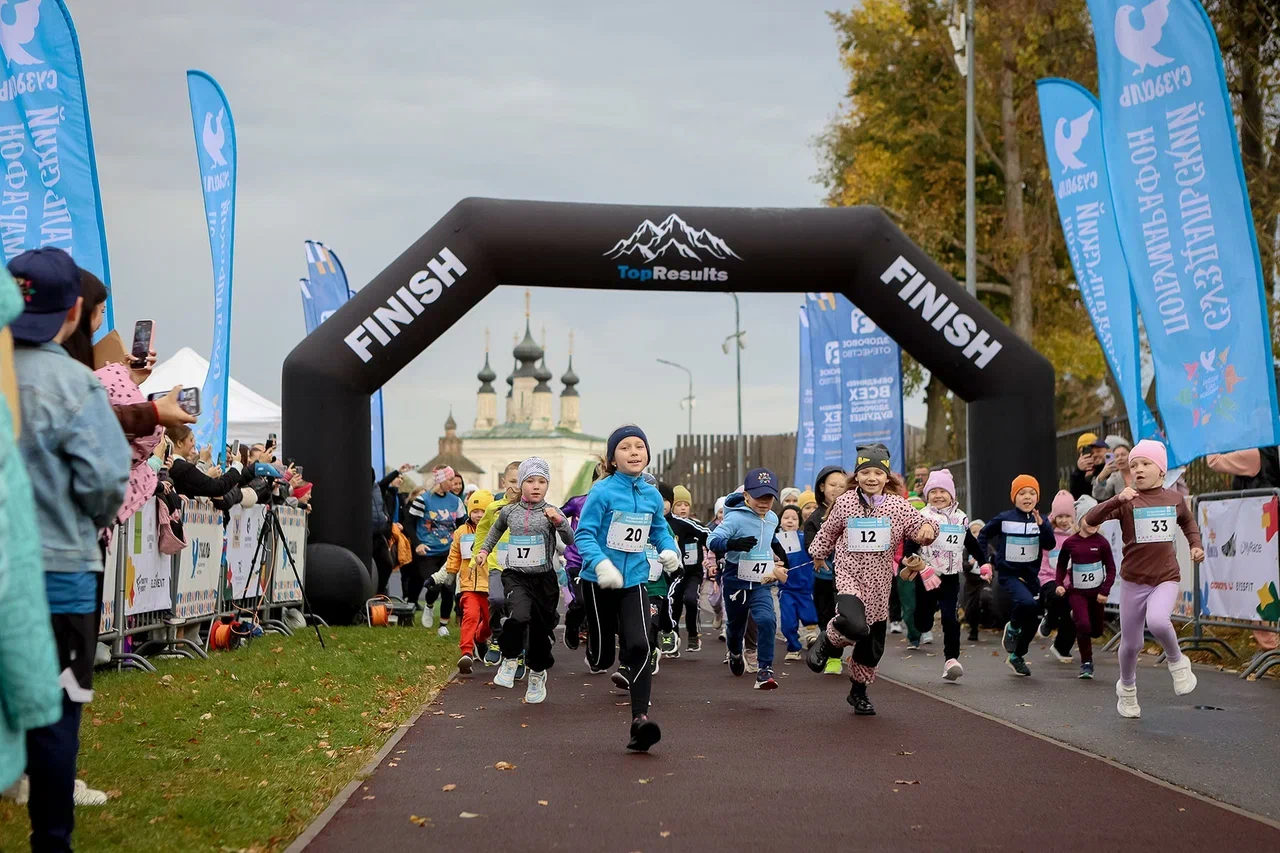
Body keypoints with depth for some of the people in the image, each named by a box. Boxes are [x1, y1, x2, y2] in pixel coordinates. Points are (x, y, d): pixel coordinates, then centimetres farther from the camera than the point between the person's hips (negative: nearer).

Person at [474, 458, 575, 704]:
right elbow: (497, 528, 26)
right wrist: (484, 549, 23)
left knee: (541, 630, 9)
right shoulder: (509, 512, 2)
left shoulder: (552, 512, -5)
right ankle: (510, 660, -4)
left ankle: (538, 674, 34)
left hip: (544, 578, 0)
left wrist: (559, 521, -32)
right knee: (519, 616, -28)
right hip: (515, 576, 0)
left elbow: (570, 540, -17)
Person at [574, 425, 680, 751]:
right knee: (603, 659, 8)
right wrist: (601, 564, -31)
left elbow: (659, 530, 18)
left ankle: (640, 719, -16)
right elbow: (584, 535, -15)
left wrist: (669, 550, -3)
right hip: (599, 582, -3)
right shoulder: (602, 491, -12)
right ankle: (595, 654, 46)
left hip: (634, 581, 3)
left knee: (639, 647, -17)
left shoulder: (652, 495, 2)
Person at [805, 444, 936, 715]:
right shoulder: (844, 503, -1)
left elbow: (918, 526, -1)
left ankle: (859, 691, 33)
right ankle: (828, 640, 2)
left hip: (879, 584, 3)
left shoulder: (897, 506, -1)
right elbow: (829, 531, 15)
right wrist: (818, 554, 26)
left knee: (872, 647, 10)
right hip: (849, 576, -3)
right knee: (855, 626, -31)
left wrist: (927, 527, -23)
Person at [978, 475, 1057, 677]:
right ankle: (1013, 628, -1)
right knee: (1028, 603, -32)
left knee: (1032, 620, 8)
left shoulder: (1041, 520, 2)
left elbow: (1050, 545, -11)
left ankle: (1017, 656, 29)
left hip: (1031, 575, 4)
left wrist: (1041, 525, -25)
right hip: (1009, 574, -4)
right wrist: (985, 560, 2)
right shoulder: (1004, 518, -5)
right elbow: (983, 535, 9)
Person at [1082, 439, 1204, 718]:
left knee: (1157, 622, -30)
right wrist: (1117, 500, -33)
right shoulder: (1127, 501, -8)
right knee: (1131, 643, 9)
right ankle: (1127, 688, 36)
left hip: (1166, 579, 0)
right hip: (1134, 581, 0)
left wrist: (1195, 544, 8)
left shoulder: (1174, 499, 1)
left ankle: (1177, 662, -1)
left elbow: (1188, 521, 24)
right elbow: (1089, 520, -21)